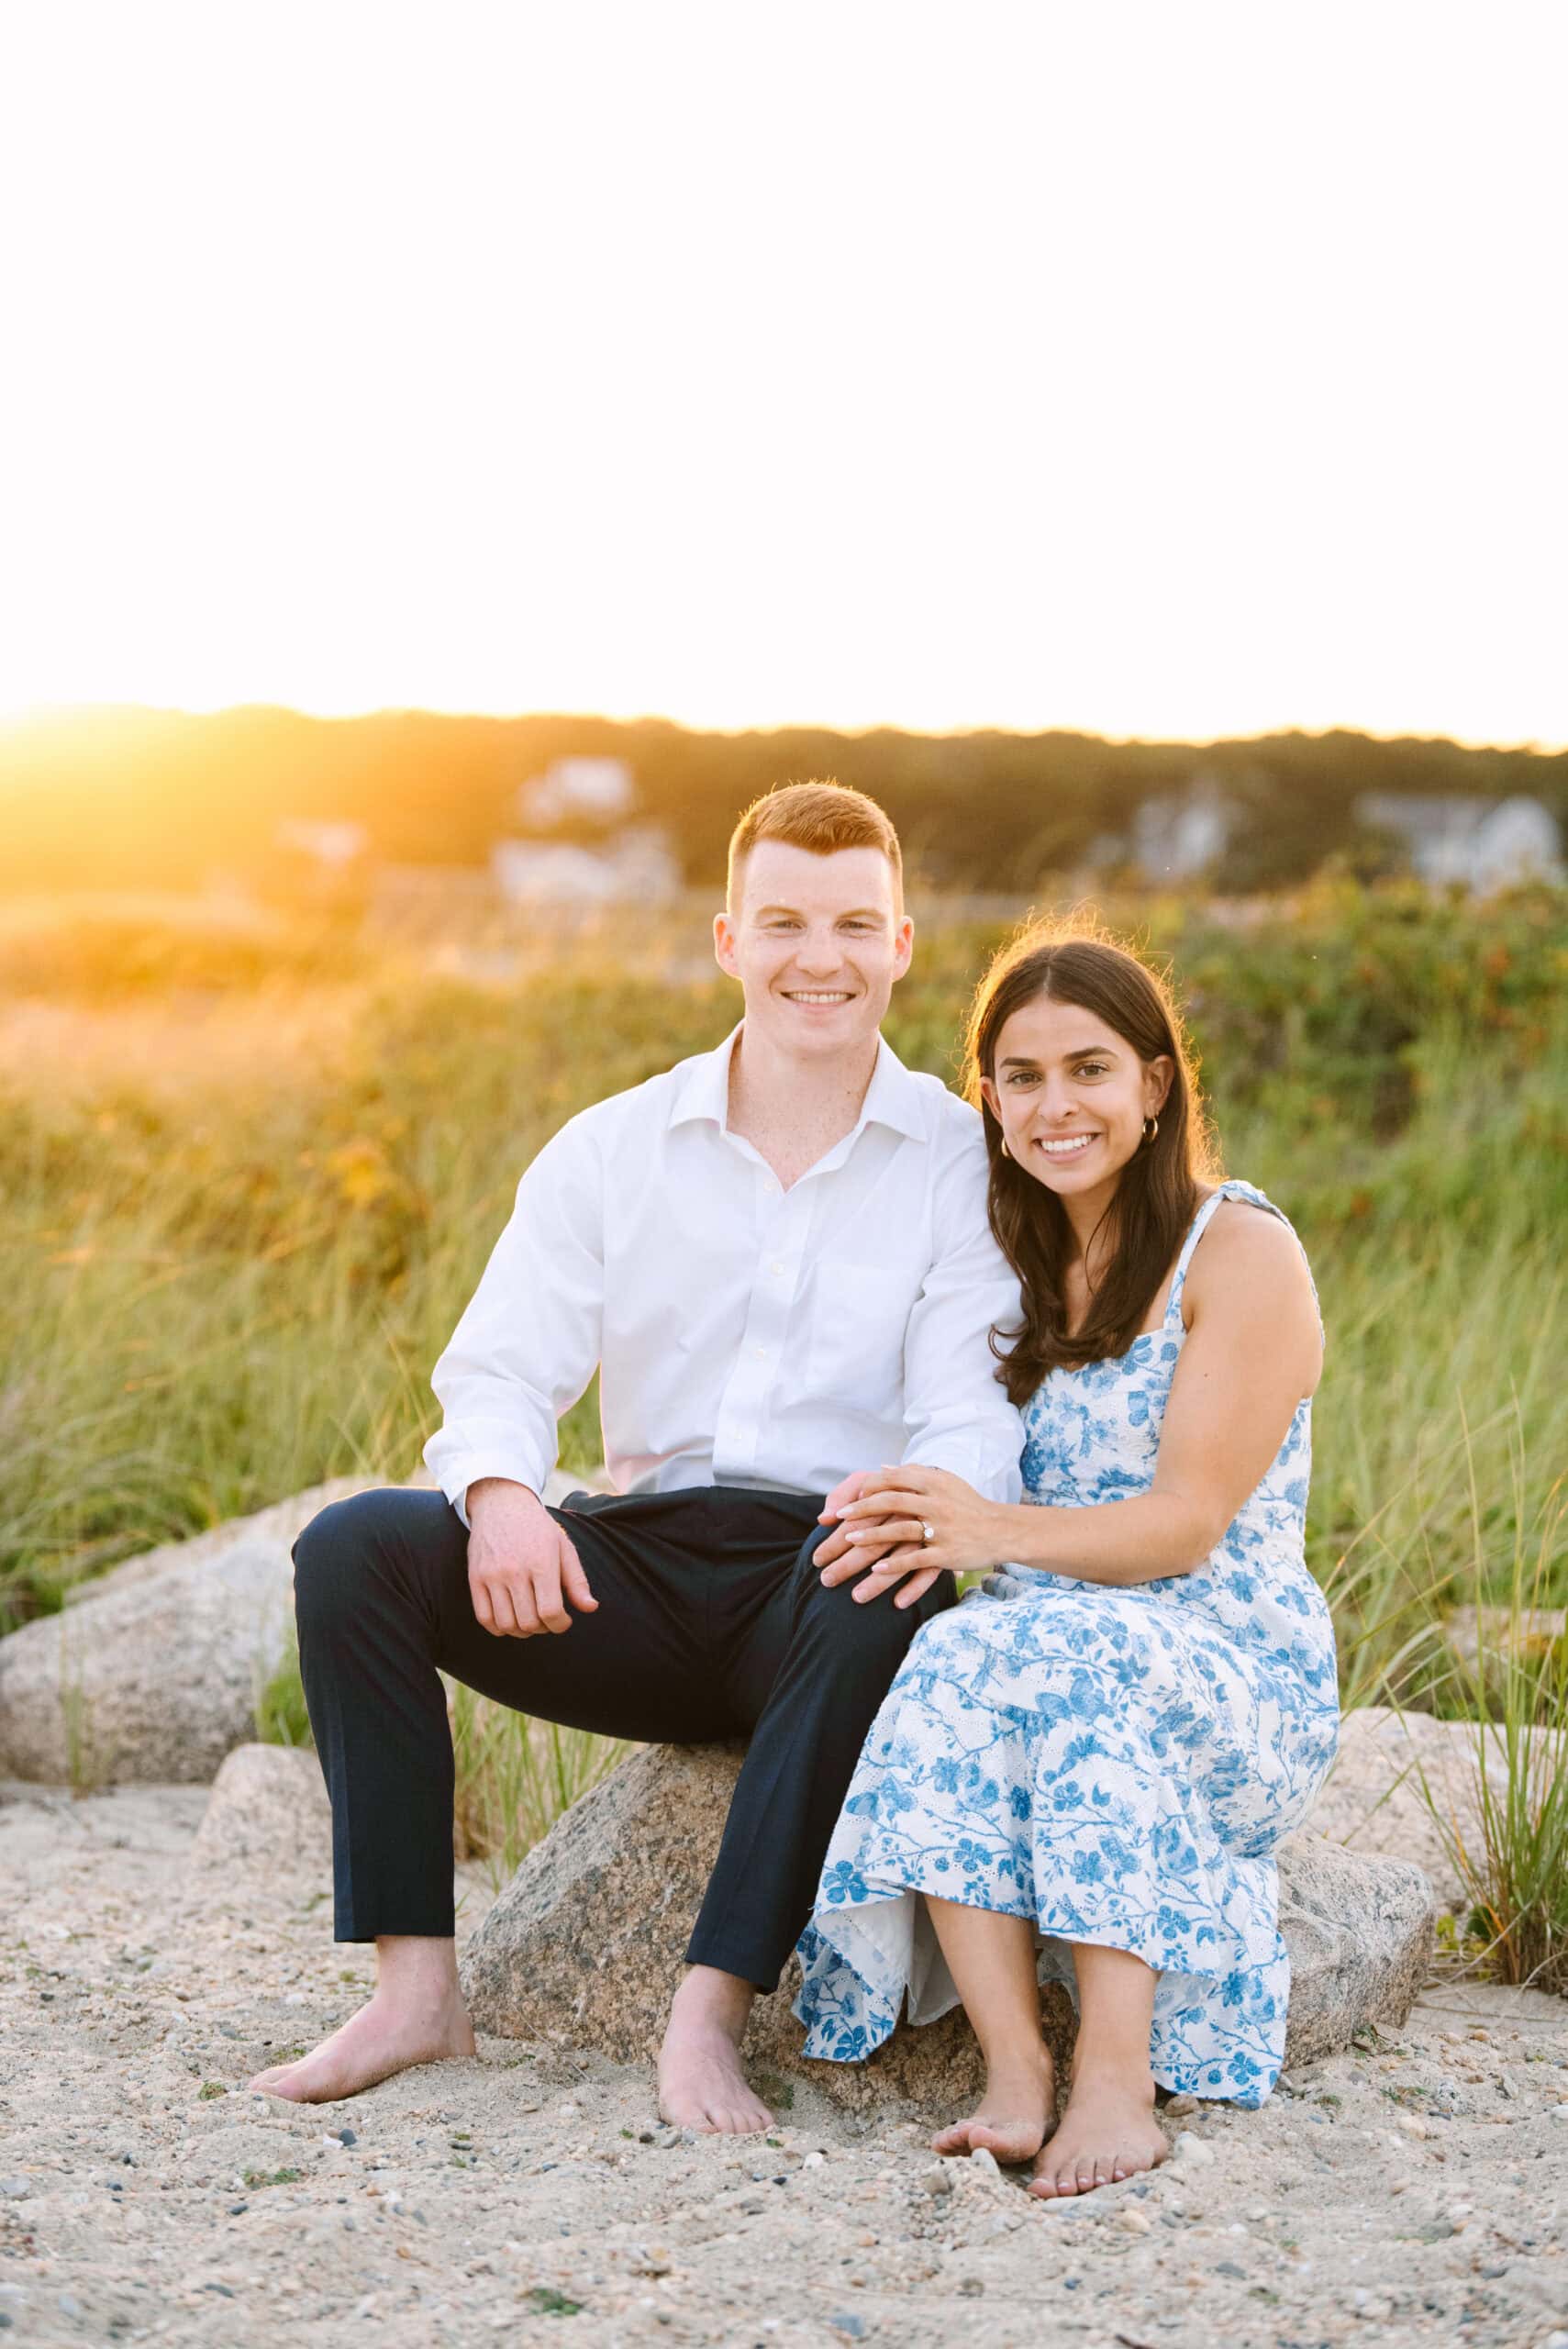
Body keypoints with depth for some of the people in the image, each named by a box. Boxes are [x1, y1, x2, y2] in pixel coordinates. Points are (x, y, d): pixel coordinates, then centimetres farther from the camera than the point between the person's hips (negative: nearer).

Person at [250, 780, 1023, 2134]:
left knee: (888, 1595, -39)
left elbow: (975, 1413, -7)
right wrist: (501, 1493, -22)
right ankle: (417, 1991, -20)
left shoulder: (963, 1162, 3)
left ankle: (709, 2016, -32)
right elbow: (501, 1370, 3)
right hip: (639, 1571, 3)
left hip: (820, 1579, -2)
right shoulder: (614, 1149, 10)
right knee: (352, 1546, -20)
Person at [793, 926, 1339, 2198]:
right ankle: (1015, 2070, -36)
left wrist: (996, 1531, -31)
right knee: (949, 1662, -31)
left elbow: (1185, 1523, -14)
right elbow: (968, 1485, 16)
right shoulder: (1014, 1264, 15)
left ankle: (1118, 2081, -37)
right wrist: (908, 1522, -9)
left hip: (1238, 1674, -4)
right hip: (1052, 1648, 4)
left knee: (1054, 1650, -37)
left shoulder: (1240, 1249, -5)